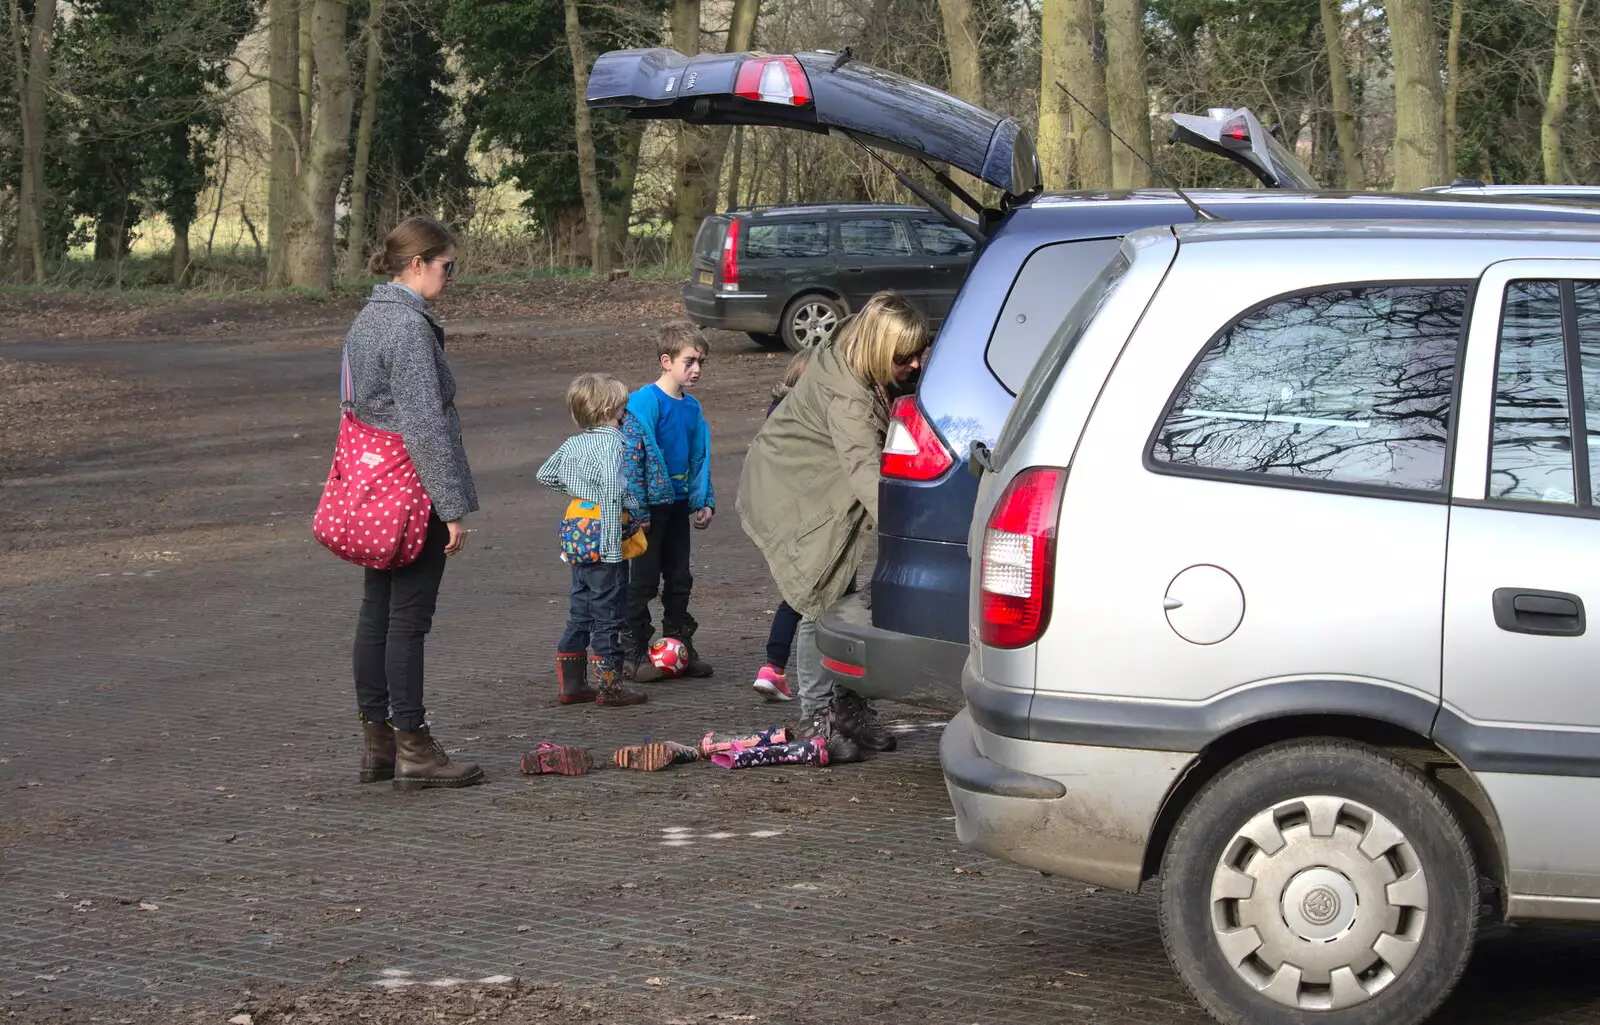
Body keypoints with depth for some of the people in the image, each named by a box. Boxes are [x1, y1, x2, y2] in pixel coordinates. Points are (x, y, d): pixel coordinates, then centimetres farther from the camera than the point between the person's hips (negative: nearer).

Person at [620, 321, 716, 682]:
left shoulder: (693, 408, 7)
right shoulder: (644, 402, -15)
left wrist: (704, 501, 7)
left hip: (678, 504, 7)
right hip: (650, 504, -7)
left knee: (679, 579, 14)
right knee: (643, 580, 0)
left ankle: (681, 646, 24)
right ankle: (633, 653, 7)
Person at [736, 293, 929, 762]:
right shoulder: (844, 397, -36)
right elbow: (865, 467, -48)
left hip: (825, 491, 9)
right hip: (789, 495, -9)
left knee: (844, 596, 9)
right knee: (821, 599, -11)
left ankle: (848, 705, 20)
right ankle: (816, 715, 0)